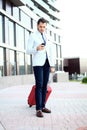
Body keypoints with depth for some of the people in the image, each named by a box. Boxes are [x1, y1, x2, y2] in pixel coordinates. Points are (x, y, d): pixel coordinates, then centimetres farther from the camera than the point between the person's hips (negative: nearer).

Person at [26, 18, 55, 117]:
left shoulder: (47, 37, 18)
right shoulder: (33, 36, 2)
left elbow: (50, 52, 17)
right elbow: (28, 51, -5)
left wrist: (52, 65, 10)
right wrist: (37, 48, -24)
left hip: (47, 63, 5)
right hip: (38, 63, -5)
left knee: (45, 85, 4)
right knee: (39, 85, -12)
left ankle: (43, 106, 10)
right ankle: (38, 109, -11)